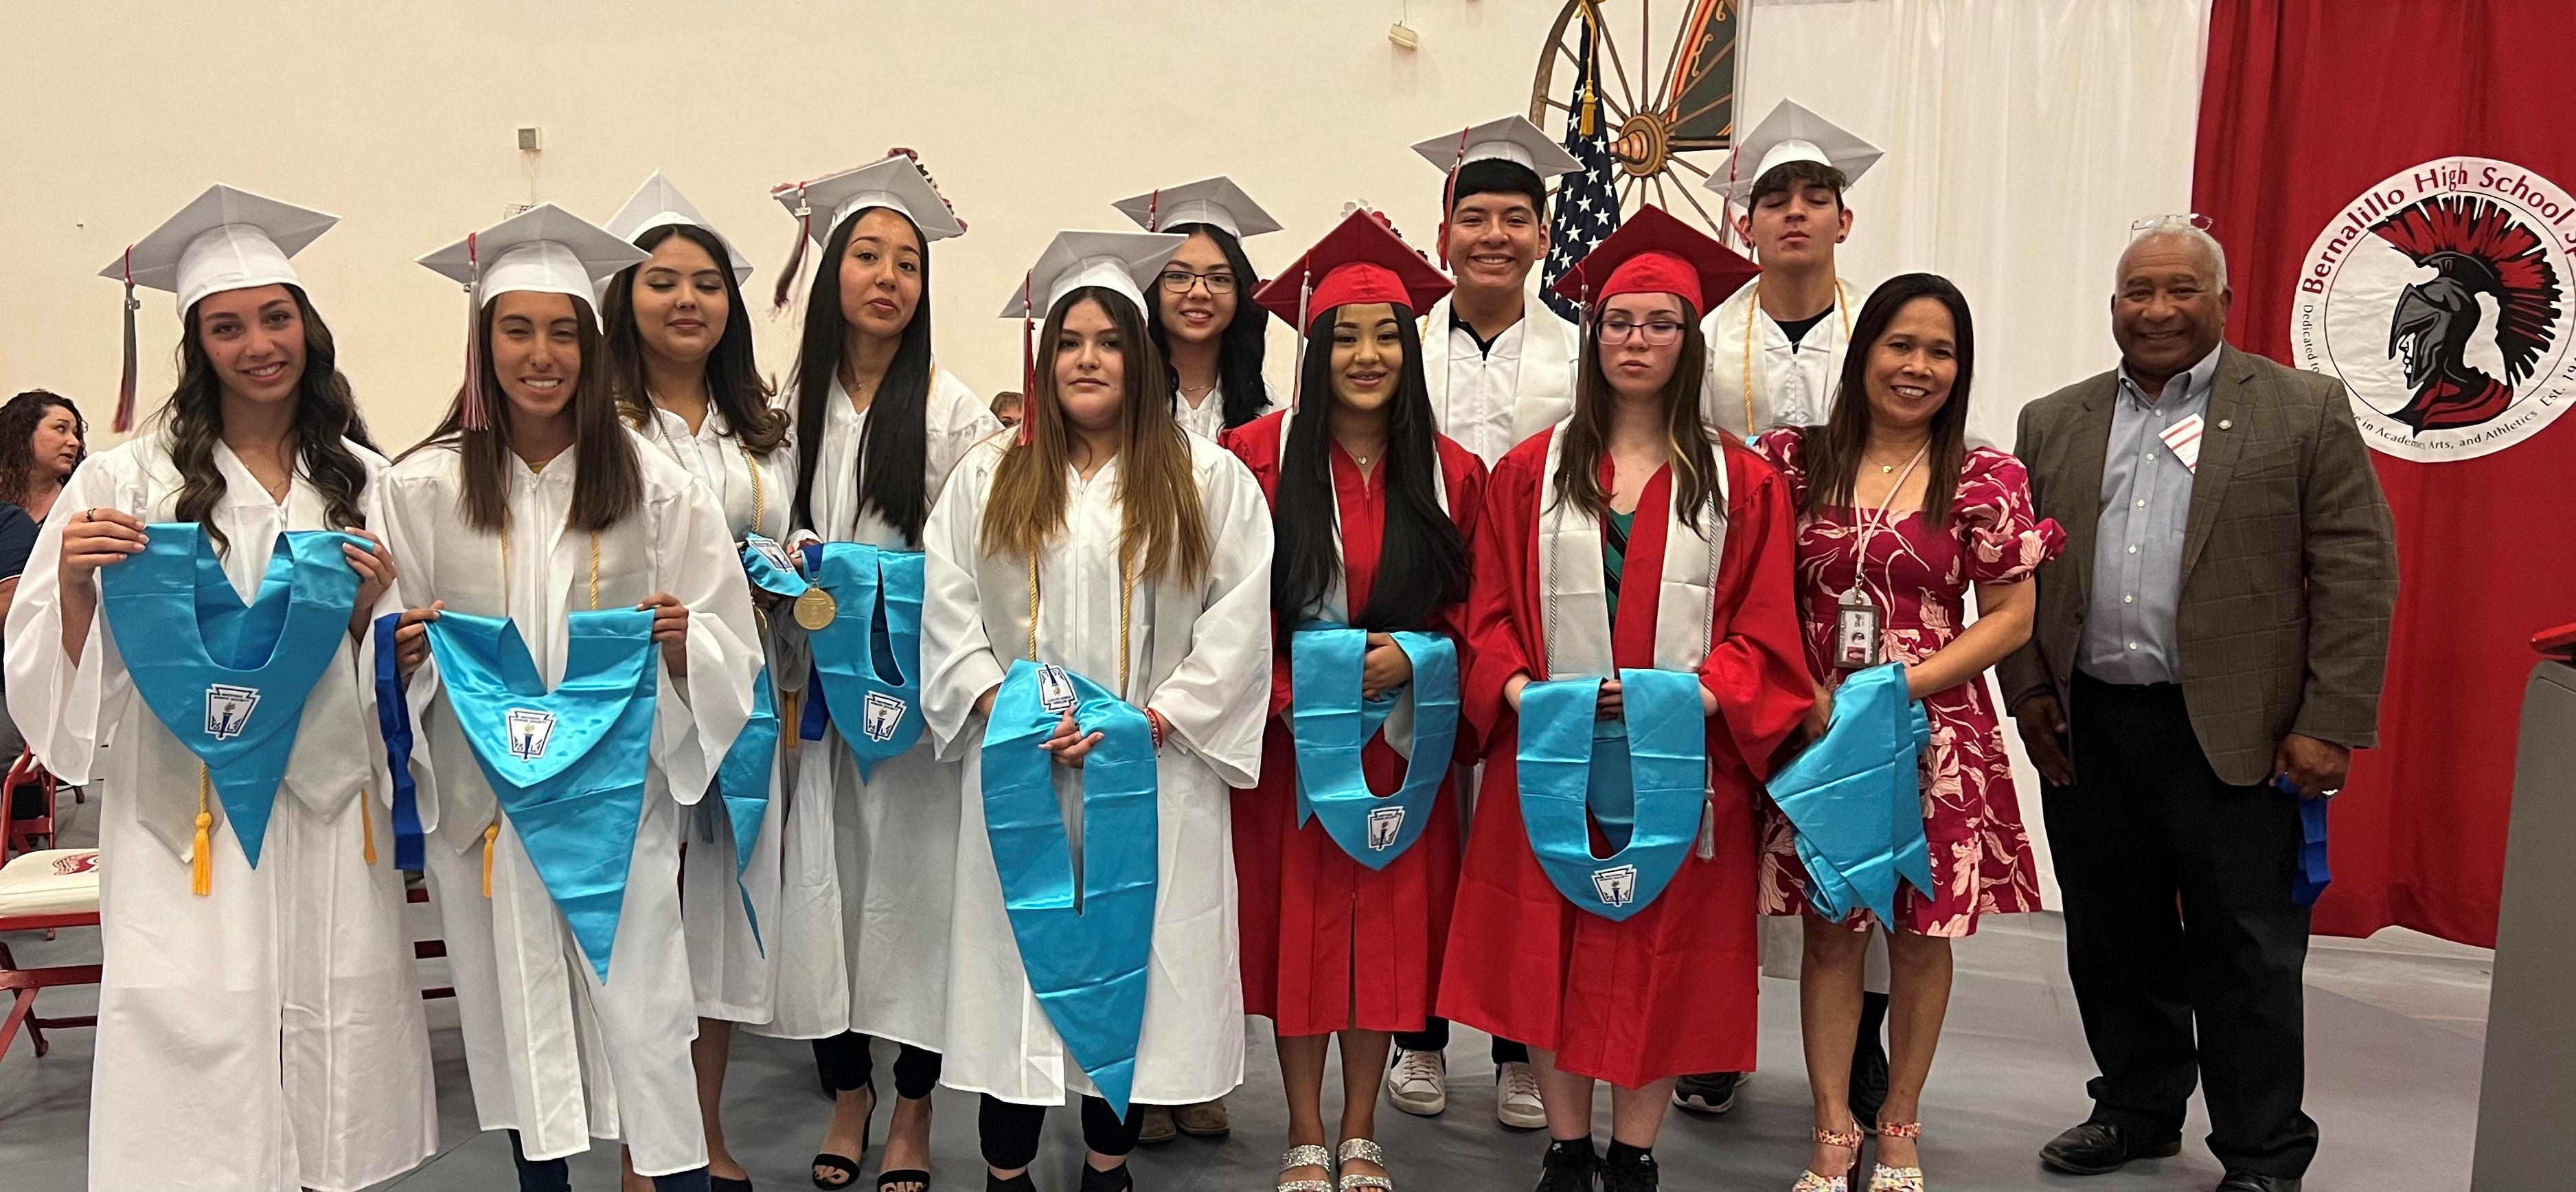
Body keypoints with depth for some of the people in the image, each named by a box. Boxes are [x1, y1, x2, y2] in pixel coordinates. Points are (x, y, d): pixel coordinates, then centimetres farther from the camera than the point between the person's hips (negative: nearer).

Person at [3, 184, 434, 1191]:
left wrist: (368, 613, -4)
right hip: (186, 828, -2)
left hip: (329, 816, 3)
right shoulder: (128, 481, -2)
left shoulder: (363, 483, 8)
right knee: (201, 1056, 0)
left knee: (336, 1055, 7)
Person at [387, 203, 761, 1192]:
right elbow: (386, 648, 6)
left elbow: (729, 648, 3)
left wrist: (679, 641, -17)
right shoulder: (422, 488, 0)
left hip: (617, 789, -1)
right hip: (481, 792, 1)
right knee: (515, 1010, 10)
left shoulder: (652, 483, 1)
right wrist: (406, 652, -15)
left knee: (641, 1009, -1)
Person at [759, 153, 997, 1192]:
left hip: (916, 679, -3)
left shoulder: (952, 412, -4)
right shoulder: (796, 403, 6)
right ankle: (848, 1089, 25)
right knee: (824, 877, 6)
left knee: (915, 874, 2)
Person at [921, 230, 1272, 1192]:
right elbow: (947, 610, 4)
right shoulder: (987, 479, 8)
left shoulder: (1209, 481, 2)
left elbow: (1238, 625, -4)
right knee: (1020, 962, 5)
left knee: (1135, 960, 5)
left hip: (1154, 776, -1)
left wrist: (1147, 723, -11)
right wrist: (1006, 707, -10)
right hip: (1021, 771, 1)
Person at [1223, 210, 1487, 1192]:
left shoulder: (1452, 474, 3)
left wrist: (1410, 658, -10)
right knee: (1297, 918, 4)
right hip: (1292, 731, -2)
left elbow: (1470, 606, 8)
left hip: (1401, 734, 2)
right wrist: (1288, 693, -12)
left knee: (1387, 922, 6)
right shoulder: (1261, 456, -4)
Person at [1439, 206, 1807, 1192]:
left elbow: (1763, 631, 0)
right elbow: (1490, 614, 5)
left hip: (1680, 756, 0)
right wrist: (1520, 689, -13)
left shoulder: (1741, 483, 4)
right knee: (1549, 950, 5)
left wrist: (1697, 696, -16)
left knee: (1665, 952, 5)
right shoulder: (1530, 472, 6)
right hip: (1551, 752, 1)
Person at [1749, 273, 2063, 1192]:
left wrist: (1900, 686, -11)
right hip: (1817, 734, 0)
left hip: (1935, 738, 0)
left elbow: (2010, 617, -1)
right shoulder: (1795, 459, 2)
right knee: (1830, 931, 7)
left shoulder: (1986, 480, 0)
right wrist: (1797, 689, -11)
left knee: (1921, 933, 10)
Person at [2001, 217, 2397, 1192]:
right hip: (2086, 730, 4)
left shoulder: (2305, 411, 0)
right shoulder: (2053, 423, 10)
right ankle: (2138, 1110, 32)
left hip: (2235, 736, -3)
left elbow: (2357, 574, -5)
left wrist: (2332, 723, -11)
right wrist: (2028, 689, 1)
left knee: (2246, 958, 5)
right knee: (2113, 944, 15)